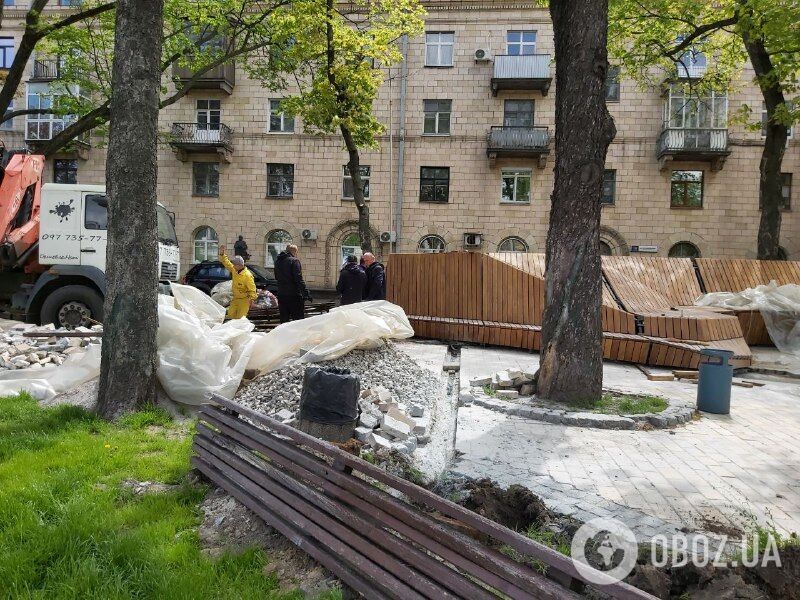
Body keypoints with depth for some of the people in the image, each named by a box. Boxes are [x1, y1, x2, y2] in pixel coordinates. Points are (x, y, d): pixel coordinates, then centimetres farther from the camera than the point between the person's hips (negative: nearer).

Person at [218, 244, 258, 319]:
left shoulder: (247, 275, -24)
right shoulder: (234, 270, -1)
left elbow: (252, 289, -24)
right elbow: (226, 263, 13)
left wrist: (252, 299, -32)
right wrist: (222, 254, 4)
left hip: (244, 299, -8)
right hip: (235, 298, 8)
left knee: (240, 317, -11)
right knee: (231, 315, 8)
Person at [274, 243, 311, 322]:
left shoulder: (278, 260, 12)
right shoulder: (294, 261, -10)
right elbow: (299, 279, -16)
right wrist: (306, 293, -16)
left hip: (281, 295, 7)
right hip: (294, 295, -7)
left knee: (284, 320, 11)